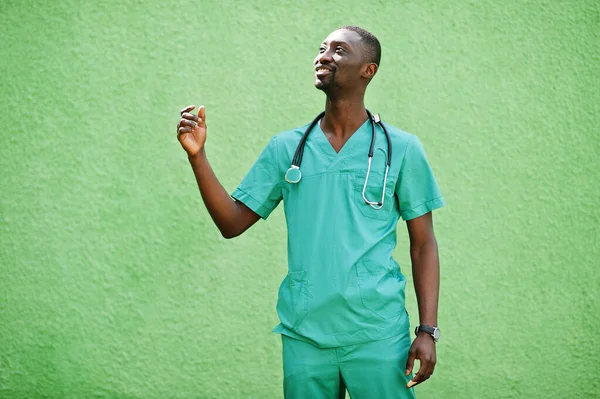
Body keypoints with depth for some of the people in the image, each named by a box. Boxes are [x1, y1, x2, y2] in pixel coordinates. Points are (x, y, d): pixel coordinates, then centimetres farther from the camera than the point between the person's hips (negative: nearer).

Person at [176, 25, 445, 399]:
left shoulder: (402, 148, 1)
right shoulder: (285, 148, 7)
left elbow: (423, 244, 2)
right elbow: (232, 223, 6)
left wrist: (428, 330, -6)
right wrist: (198, 155, -6)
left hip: (377, 336, -2)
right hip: (304, 336, 2)